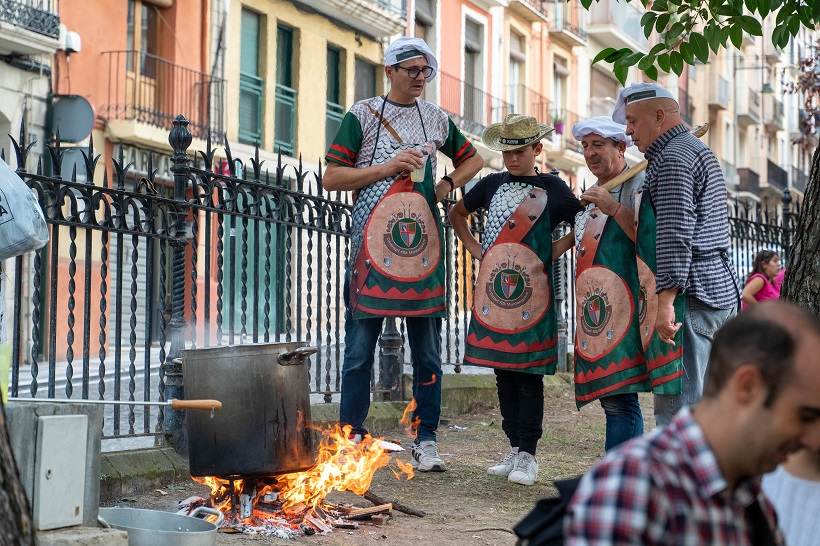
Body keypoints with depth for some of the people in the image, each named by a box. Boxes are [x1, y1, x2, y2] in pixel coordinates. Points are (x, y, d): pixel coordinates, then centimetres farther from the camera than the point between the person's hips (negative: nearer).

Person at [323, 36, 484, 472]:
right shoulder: (362, 115, 3)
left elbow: (472, 159, 28)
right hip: (372, 244, -3)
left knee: (427, 351, 4)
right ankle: (351, 439, 8)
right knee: (360, 349, -1)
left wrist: (447, 184, 9)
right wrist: (387, 167, -11)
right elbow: (331, 178, -3)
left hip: (422, 244, 3)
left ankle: (425, 441, 11)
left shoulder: (437, 119, 13)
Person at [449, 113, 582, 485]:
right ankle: (514, 449, 17)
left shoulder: (552, 188, 1)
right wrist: (474, 247, 13)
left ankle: (527, 456, 1)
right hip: (493, 287, 4)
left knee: (529, 375, -3)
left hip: (531, 290, -4)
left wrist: (553, 252, -5)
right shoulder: (492, 185, 12)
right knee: (502, 372, 8)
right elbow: (457, 213, 26)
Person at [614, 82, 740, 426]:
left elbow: (675, 234, -19)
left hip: (691, 293, -11)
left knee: (675, 404, -12)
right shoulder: (700, 151, 23)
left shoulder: (673, 158, -10)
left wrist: (665, 300, -23)